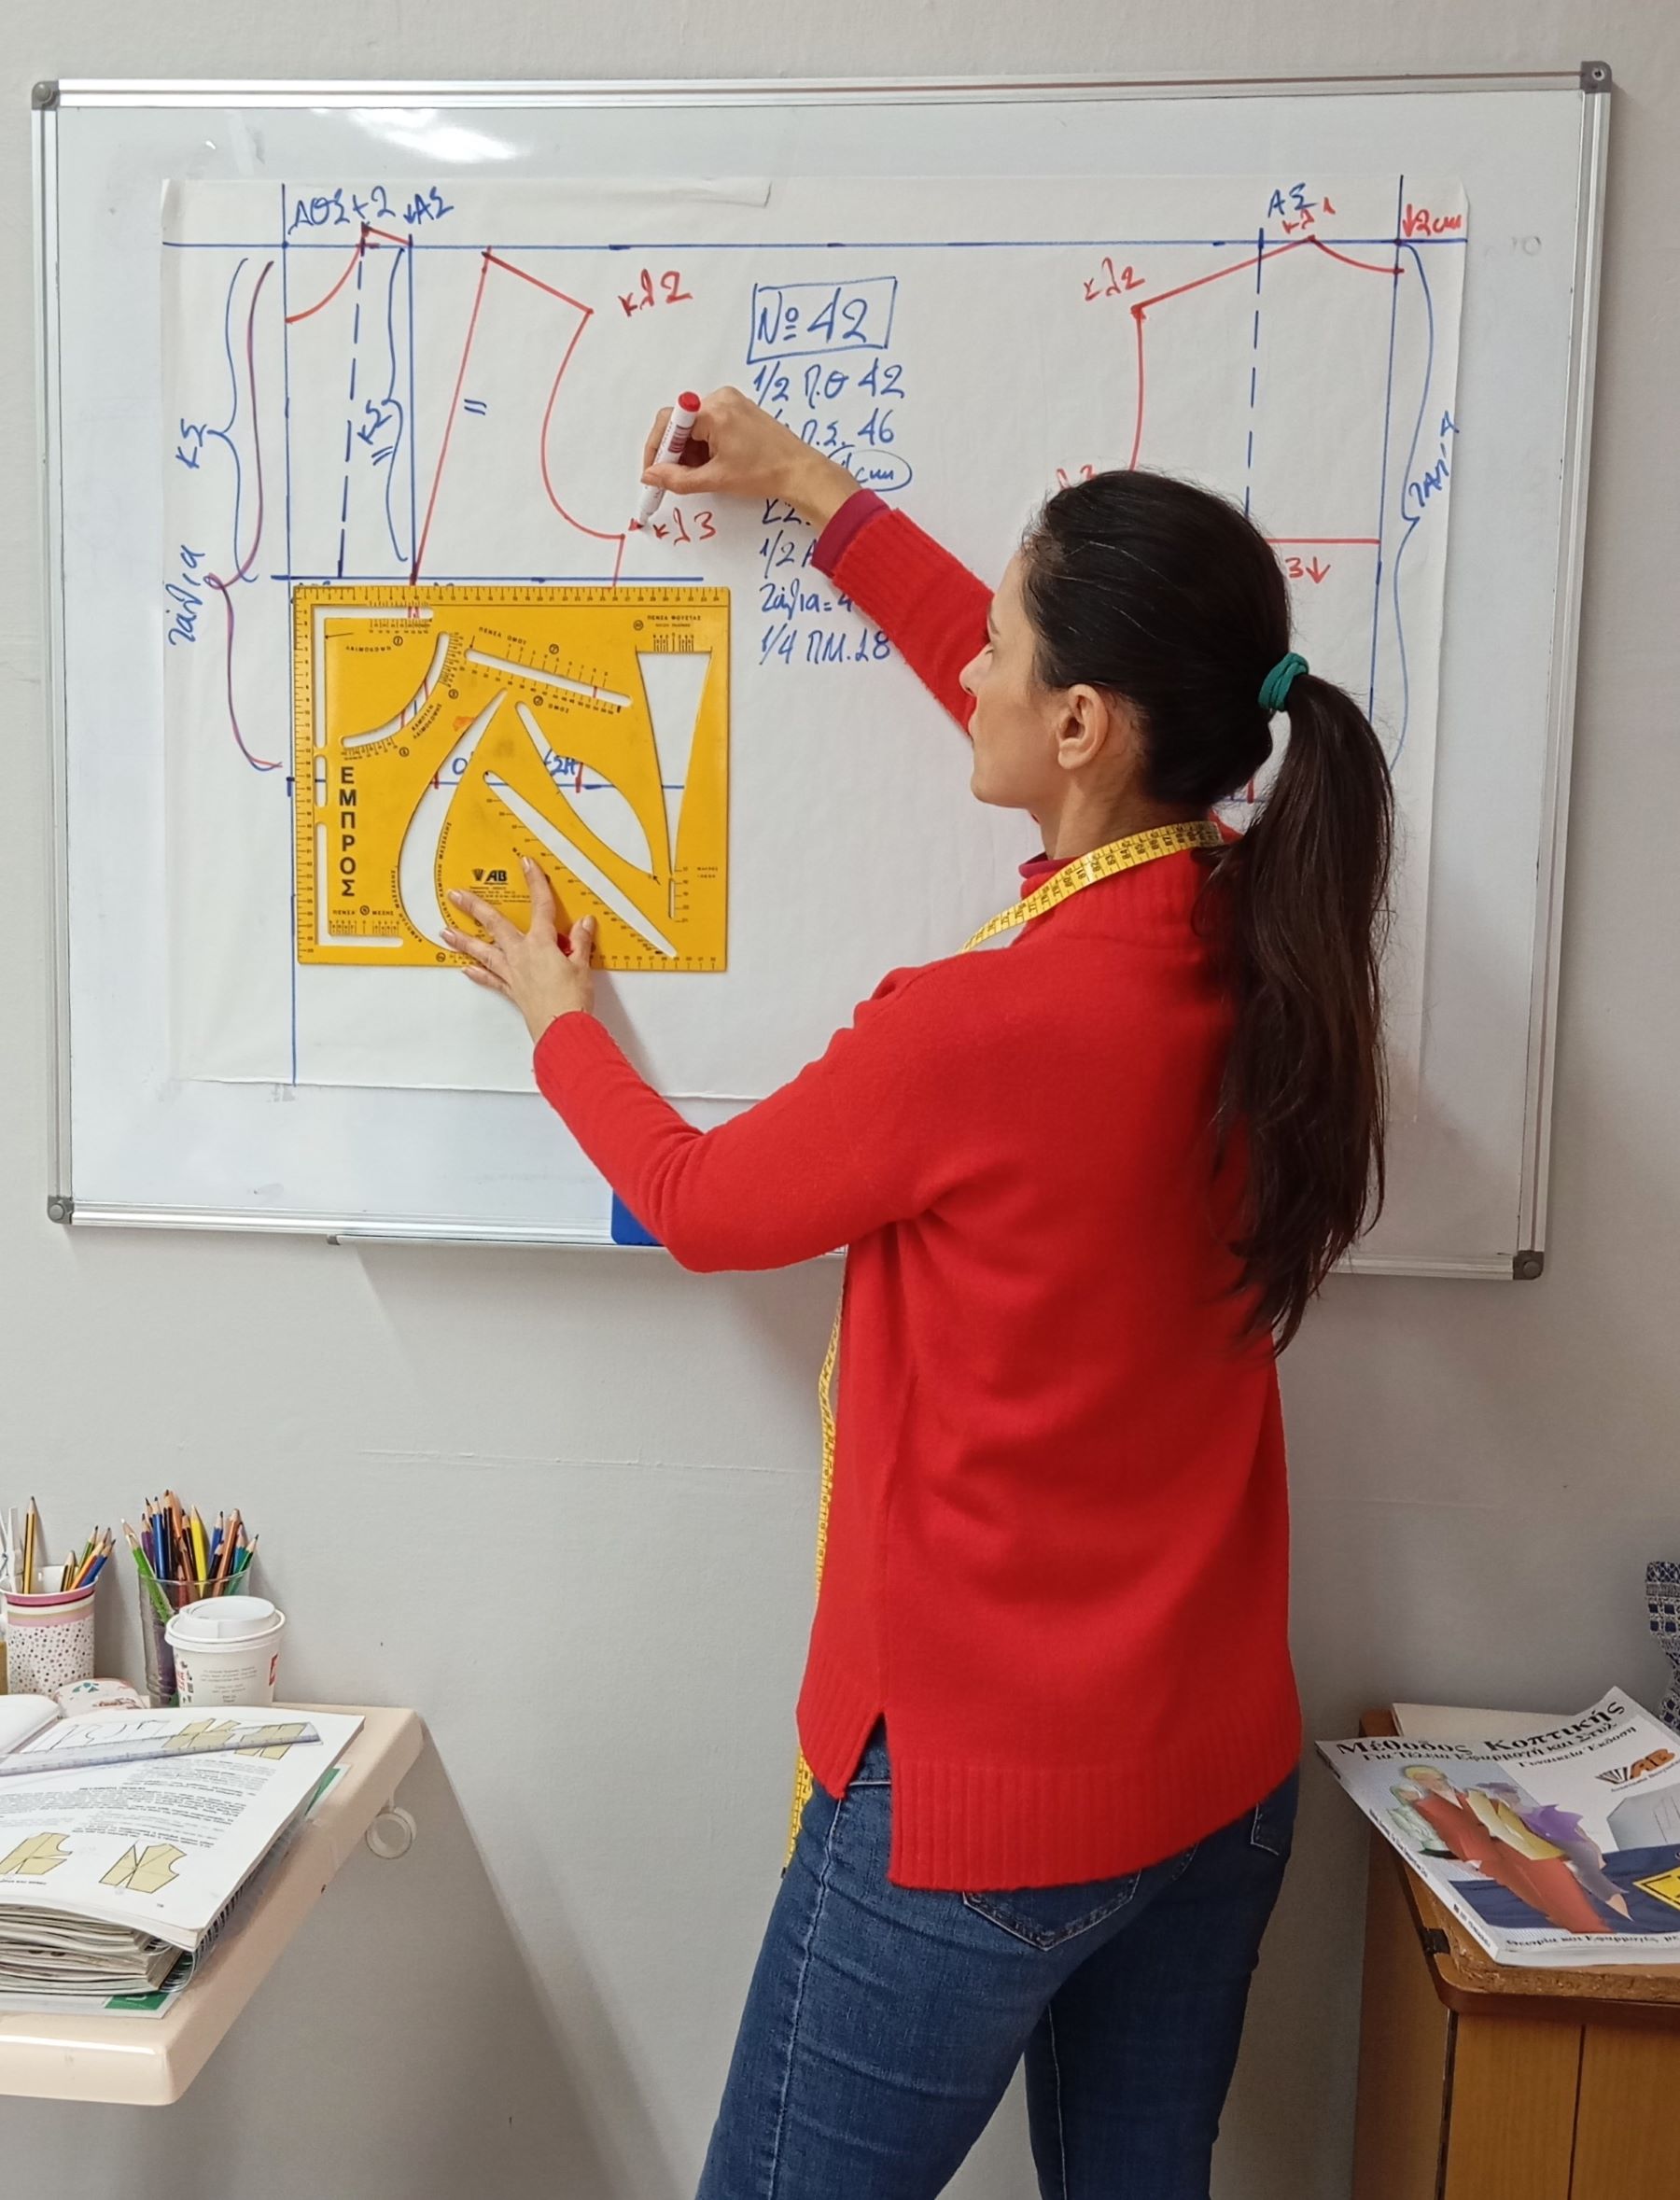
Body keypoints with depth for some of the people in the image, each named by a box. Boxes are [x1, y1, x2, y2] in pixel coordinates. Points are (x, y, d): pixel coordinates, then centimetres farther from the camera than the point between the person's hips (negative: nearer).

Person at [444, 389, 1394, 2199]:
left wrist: (556, 1019, 11)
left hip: (979, 1794, -7)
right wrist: (812, 493, 19)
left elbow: (698, 1206, -8)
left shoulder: (979, 1029, -28)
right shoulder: (1257, 940, -7)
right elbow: (1055, 704, 11)